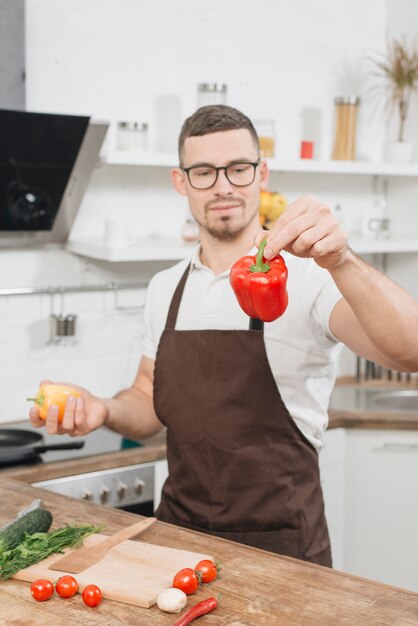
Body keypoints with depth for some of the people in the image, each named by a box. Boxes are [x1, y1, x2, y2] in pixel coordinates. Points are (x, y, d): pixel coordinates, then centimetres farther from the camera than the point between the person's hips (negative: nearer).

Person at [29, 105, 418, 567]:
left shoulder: (306, 277, -13)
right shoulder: (165, 288, 5)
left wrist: (341, 262, -43)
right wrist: (104, 409, -8)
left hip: (279, 544, -5)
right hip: (178, 531, 5)